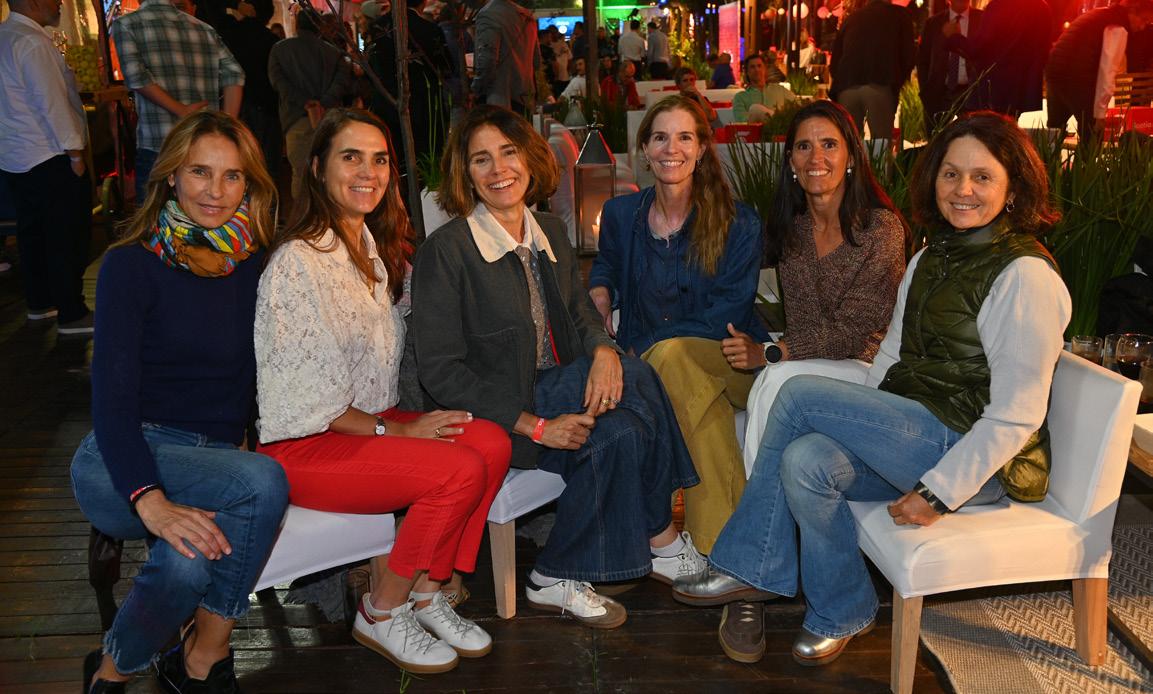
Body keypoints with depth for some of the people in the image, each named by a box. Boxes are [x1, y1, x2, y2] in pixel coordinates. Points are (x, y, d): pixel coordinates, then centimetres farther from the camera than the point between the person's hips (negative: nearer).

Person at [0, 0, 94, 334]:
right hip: (48, 157, -10)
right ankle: (72, 315, 1)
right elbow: (51, 102, -18)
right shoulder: (32, 41, -16)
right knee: (68, 238, -4)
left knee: (33, 232, 17)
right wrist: (74, 153, -13)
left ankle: (39, 303, 28)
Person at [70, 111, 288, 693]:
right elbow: (111, 391, -13)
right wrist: (149, 498, -28)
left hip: (216, 461, 4)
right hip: (121, 464, -3)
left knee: (188, 562, -32)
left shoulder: (254, 264, 8)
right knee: (263, 482, -32)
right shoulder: (133, 263, -5)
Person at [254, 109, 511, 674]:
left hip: (372, 422, 8)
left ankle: (426, 595, -1)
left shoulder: (377, 249, 10)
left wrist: (408, 419, 2)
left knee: (490, 443, -16)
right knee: (460, 471, -24)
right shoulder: (298, 261, -16)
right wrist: (394, 430, -14)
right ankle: (380, 615, -4)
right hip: (302, 444, -8)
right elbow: (303, 397, -17)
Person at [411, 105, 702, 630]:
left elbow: (581, 314, 10)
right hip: (492, 418, -6)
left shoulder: (551, 233, 9)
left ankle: (558, 580, -8)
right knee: (636, 379, -24)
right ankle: (661, 543, -6)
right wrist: (534, 425, -21)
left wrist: (604, 350, -17)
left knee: (621, 431, -26)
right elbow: (440, 373, -16)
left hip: (557, 397, 6)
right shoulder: (445, 251, -13)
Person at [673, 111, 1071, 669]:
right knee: (805, 461, -21)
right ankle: (838, 615, -1)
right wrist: (856, 425, -1)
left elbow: (1016, 416, -17)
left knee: (800, 394, -19)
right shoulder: (932, 257, 14)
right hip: (908, 433, 7)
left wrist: (939, 493, -19)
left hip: (977, 457, -7)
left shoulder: (1026, 276, -14)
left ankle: (749, 565, -2)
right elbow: (891, 356, 13)